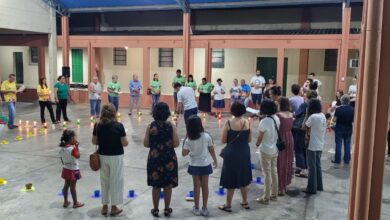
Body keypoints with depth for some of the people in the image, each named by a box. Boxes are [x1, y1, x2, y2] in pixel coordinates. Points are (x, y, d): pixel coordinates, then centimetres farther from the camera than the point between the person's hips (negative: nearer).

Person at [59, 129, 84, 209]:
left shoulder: (62, 148, -1)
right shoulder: (73, 148, -25)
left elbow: (62, 159, 7)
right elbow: (78, 156, -15)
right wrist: (77, 146, -15)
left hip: (66, 169, 7)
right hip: (73, 170, -7)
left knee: (66, 185, 16)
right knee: (73, 186, 2)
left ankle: (65, 202, 25)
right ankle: (75, 203, 14)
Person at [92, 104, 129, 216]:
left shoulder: (98, 125, -4)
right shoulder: (118, 126, -15)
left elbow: (94, 141, 2)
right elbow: (125, 143, -12)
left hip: (102, 156, 4)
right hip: (116, 156, -4)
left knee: (104, 180, 16)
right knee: (115, 181, 8)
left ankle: (105, 206, 25)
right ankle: (114, 207, 17)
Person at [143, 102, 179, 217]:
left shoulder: (150, 126, -7)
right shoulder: (171, 126, -10)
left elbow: (146, 144, -6)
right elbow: (176, 144, -12)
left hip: (154, 159, 1)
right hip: (169, 160, -1)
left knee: (156, 186, 12)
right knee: (168, 186, 12)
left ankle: (155, 209, 22)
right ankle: (167, 209, 22)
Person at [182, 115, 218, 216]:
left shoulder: (189, 139, -15)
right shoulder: (207, 136, -12)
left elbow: (184, 153, -12)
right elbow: (211, 150, -3)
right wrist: (215, 160, 11)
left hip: (194, 165, -1)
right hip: (205, 164, 1)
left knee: (196, 186, 11)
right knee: (205, 186, 11)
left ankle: (196, 208, 20)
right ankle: (204, 208, 20)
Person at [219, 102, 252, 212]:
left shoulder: (228, 123, -15)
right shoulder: (247, 122, -6)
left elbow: (223, 141, -9)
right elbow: (249, 140, 2)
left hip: (231, 153, -3)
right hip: (244, 153, 3)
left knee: (231, 179, 8)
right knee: (243, 178, 20)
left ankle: (228, 205, 19)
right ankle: (245, 202, 32)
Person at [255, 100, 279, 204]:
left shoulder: (264, 121, -23)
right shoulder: (276, 119, -3)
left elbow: (260, 138, -13)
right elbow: (276, 133, 4)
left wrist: (257, 143, 4)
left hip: (266, 150, -7)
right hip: (275, 149, 7)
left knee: (267, 174, 3)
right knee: (274, 172, 16)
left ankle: (266, 198, 13)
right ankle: (274, 195, 29)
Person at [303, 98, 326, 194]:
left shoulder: (313, 116, -19)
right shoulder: (323, 116, 6)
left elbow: (304, 126, -8)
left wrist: (307, 114, -6)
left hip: (312, 146, -8)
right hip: (320, 145, 8)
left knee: (312, 167, 0)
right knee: (318, 165, 18)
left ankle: (312, 188, 6)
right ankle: (319, 186, 27)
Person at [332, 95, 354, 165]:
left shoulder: (338, 109, -16)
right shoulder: (352, 109, -7)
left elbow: (335, 120, -14)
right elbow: (353, 120, -2)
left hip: (339, 129, -3)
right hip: (348, 129, 3)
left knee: (338, 144, 5)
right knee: (347, 145, 12)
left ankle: (337, 160, 10)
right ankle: (347, 160, 16)